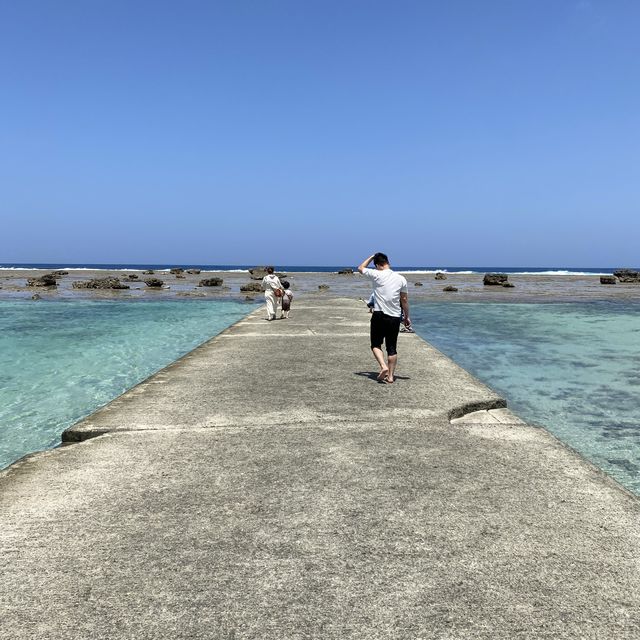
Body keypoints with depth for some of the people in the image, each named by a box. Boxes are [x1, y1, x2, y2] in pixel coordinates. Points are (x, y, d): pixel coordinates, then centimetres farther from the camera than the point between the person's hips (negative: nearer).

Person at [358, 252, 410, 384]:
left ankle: (383, 366, -10)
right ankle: (390, 376, 12)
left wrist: (371, 257, 22)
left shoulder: (376, 275, -7)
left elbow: (360, 268, 12)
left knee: (376, 344, 11)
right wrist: (406, 317, 15)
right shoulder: (401, 279, 1)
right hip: (395, 318, 3)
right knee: (392, 348, 9)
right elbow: (404, 300, 5)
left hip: (379, 316, -3)